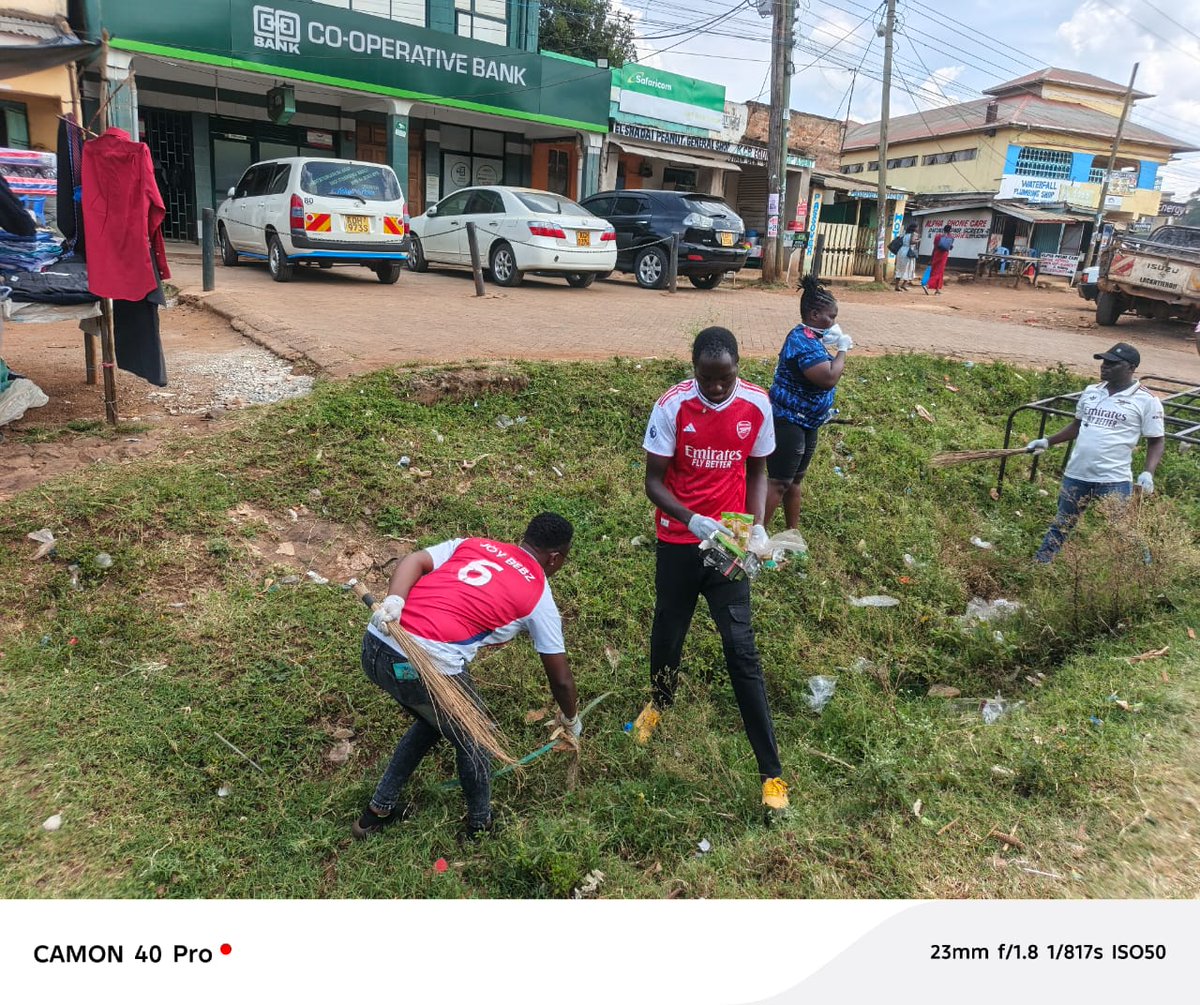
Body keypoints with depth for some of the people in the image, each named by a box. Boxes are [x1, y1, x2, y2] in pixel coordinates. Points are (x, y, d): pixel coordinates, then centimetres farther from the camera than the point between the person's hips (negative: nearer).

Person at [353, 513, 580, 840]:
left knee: (433, 720, 32)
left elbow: (415, 560, 4)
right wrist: (571, 720, 37)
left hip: (375, 645, 6)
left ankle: (379, 810, 43)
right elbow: (561, 679, 19)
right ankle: (480, 829, 40)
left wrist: (394, 601, -11)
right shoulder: (538, 597, 10)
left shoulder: (473, 543, 21)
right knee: (474, 742, 22)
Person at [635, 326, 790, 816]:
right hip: (678, 542, 0)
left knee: (742, 649, -2)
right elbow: (653, 481, -12)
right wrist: (693, 522, -27)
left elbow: (757, 471, 5)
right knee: (668, 631, 18)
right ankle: (660, 701, 52)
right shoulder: (671, 407, -16)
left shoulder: (757, 405, -8)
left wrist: (757, 526, -10)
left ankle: (771, 771, 7)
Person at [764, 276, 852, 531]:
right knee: (778, 482, -6)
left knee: (795, 480, 18)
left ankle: (793, 532, 29)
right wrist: (842, 350, -17)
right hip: (788, 422, -11)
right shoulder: (804, 341, -23)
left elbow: (822, 372, 26)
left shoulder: (809, 337, 10)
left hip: (805, 423, 11)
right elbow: (829, 378, -31)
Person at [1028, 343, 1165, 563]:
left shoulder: (1146, 401, -7)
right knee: (1061, 525, 17)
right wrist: (1047, 442, 16)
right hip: (1076, 475, 5)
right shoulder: (1090, 392, 8)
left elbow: (1156, 441, -3)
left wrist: (1148, 473, -17)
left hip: (1114, 481, -5)